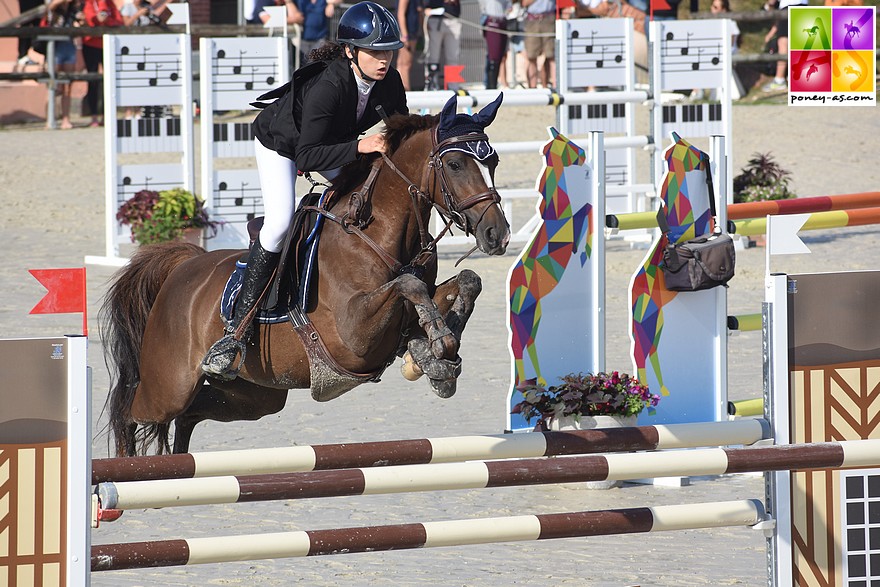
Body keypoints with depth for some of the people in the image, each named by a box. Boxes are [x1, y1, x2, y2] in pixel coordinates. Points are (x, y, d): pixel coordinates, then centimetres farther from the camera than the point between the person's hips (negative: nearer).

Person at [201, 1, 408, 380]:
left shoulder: (390, 83, -21)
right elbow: (308, 156, -45)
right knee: (280, 222, -25)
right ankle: (238, 328, -23)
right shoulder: (326, 86, -40)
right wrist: (358, 146, -56)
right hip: (280, 142, -7)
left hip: (336, 143, 7)